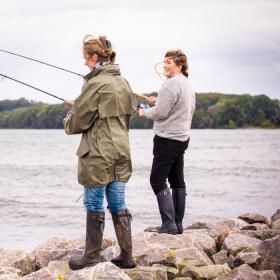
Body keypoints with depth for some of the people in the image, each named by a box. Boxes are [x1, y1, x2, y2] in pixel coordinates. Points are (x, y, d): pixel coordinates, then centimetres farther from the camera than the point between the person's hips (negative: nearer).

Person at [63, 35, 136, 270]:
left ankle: (93, 255, 11)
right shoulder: (123, 83, 9)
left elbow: (78, 121, -11)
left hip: (97, 155, -7)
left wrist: (68, 121, 13)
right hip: (121, 153, 7)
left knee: (94, 205, 3)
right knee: (118, 205, 10)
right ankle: (127, 255, 12)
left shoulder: (95, 84, -15)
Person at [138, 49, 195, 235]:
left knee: (158, 180, -6)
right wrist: (157, 102, 13)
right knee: (177, 181, 11)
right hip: (183, 137, 10)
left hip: (168, 139, -10)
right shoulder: (188, 84, 15)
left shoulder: (171, 84, -16)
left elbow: (160, 113, -18)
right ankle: (178, 224, 14)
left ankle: (169, 224, -10)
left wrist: (145, 112, 1)